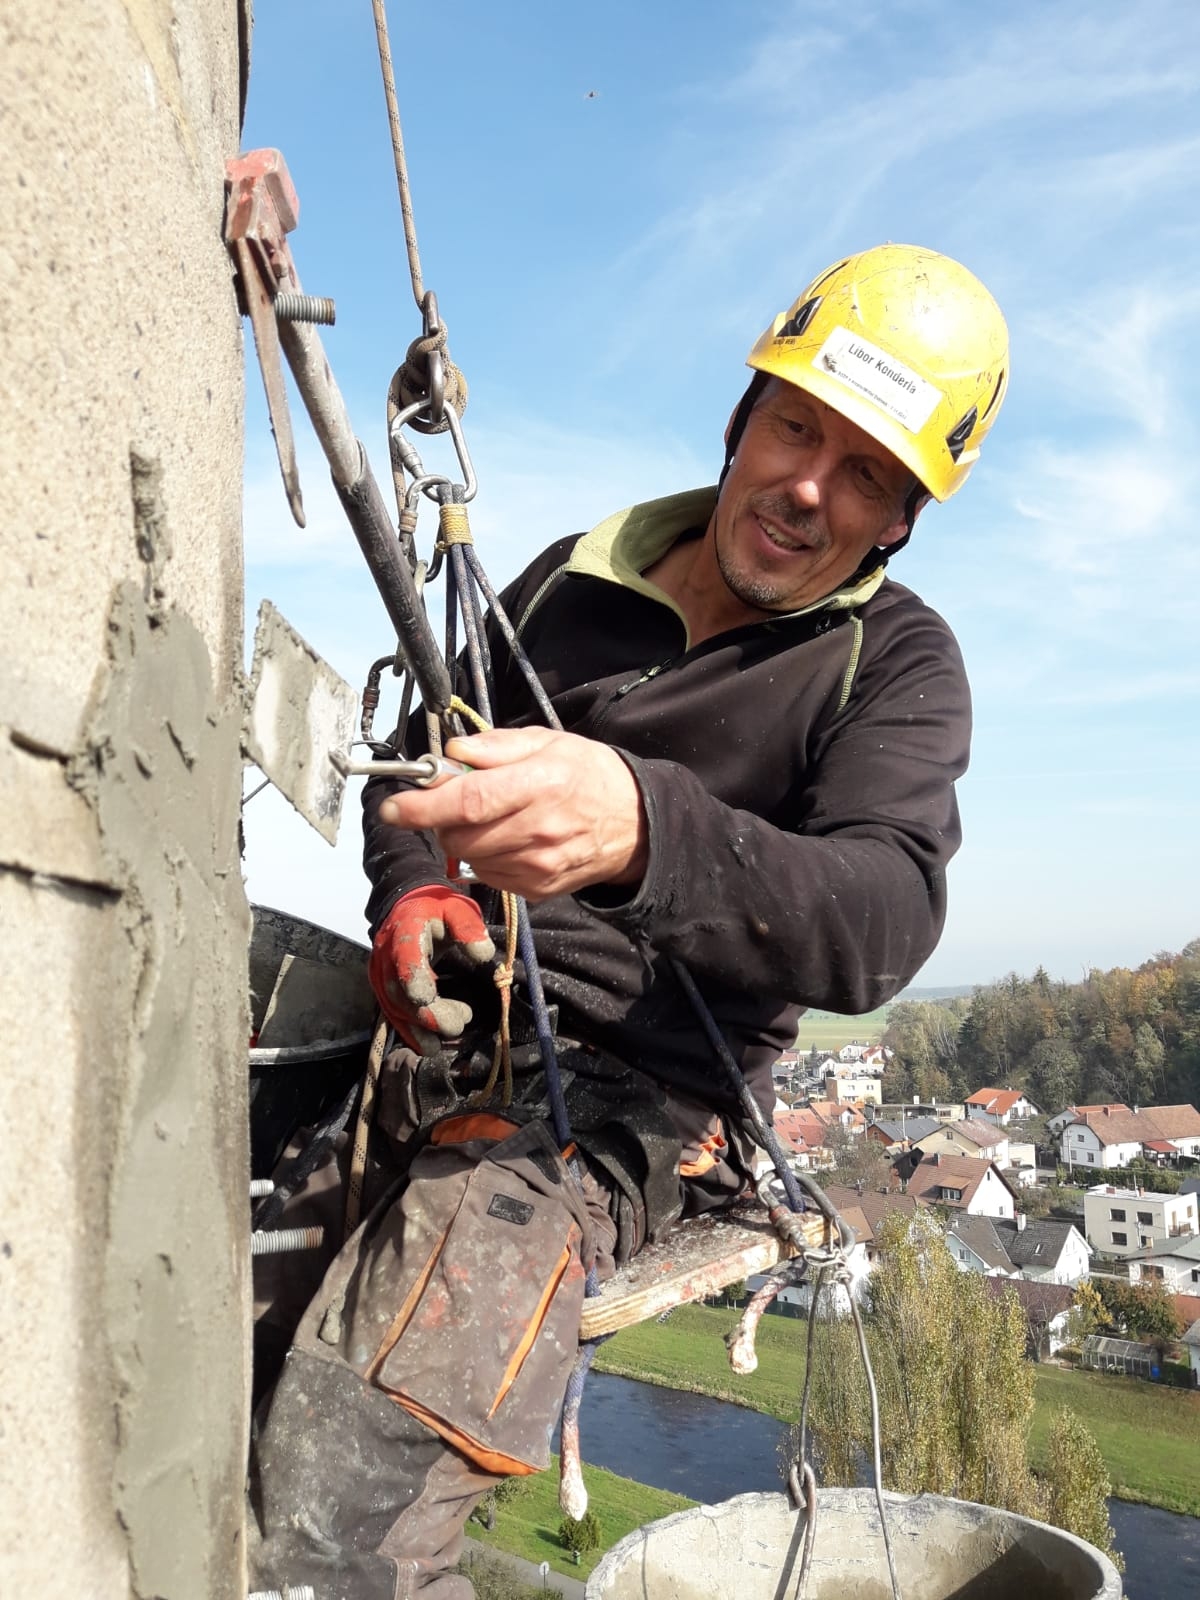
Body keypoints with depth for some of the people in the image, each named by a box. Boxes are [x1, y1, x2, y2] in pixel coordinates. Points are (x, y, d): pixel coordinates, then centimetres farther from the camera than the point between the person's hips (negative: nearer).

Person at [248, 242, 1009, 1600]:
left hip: (629, 1087, -5)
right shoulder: (572, 574, 14)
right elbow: (414, 763, 22)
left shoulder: (893, 660, 2)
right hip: (442, 1027, 6)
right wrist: (408, 888, -2)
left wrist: (642, 828, -36)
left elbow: (880, 923, -16)